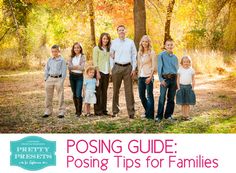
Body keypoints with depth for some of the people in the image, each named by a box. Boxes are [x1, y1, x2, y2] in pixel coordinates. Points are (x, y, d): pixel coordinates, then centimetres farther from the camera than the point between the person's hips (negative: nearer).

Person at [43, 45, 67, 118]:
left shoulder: (62, 60, 0)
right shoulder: (50, 60, 11)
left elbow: (64, 71, -1)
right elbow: (46, 69, 15)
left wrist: (62, 80, -8)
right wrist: (46, 78, 6)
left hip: (58, 79, -4)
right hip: (50, 78, 4)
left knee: (60, 96, 0)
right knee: (48, 96, 8)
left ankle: (61, 112, 6)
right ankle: (48, 111, 18)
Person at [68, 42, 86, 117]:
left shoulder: (82, 57, 0)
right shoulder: (71, 57, 10)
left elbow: (82, 68, -11)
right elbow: (69, 66, -3)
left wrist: (74, 67, -9)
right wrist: (77, 66, -14)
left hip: (79, 76, -4)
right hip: (72, 76, 4)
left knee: (78, 95, -12)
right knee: (74, 94, 9)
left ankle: (79, 111, -4)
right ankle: (76, 110, 20)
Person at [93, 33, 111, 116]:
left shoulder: (109, 49, 14)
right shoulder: (96, 48, 0)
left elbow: (110, 61, 13)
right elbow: (95, 61, -5)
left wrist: (110, 71, 2)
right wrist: (97, 72, -12)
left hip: (107, 72, 5)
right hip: (99, 71, -5)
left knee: (105, 91, 8)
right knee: (98, 91, -2)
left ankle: (104, 109, 14)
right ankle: (97, 110, 3)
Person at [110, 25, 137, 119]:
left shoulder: (130, 42, 7)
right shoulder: (114, 42, 7)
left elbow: (134, 56, 7)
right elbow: (111, 56, 8)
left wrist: (133, 68, 0)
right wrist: (112, 68, 1)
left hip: (128, 67, 0)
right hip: (117, 67, 0)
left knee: (129, 90, -1)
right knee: (116, 90, 4)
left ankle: (131, 112, 0)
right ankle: (115, 111, 13)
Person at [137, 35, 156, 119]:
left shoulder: (152, 52, -4)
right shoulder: (139, 52, 13)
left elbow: (154, 66, -8)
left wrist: (150, 77, -15)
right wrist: (139, 74, 12)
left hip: (148, 76, -6)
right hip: (141, 76, 6)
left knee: (149, 96, -2)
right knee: (141, 95, 10)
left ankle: (150, 115, 4)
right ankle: (147, 111, 28)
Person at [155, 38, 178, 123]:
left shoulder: (175, 57, 15)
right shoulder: (161, 55, 1)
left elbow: (177, 69, 19)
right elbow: (159, 68, -4)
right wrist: (161, 79, -12)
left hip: (174, 78, 5)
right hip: (165, 78, -5)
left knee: (171, 98, 8)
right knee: (162, 98, -9)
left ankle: (168, 115, 18)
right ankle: (159, 116, -2)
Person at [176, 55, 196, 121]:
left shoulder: (191, 70, 3)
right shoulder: (180, 70, 1)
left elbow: (193, 80, 6)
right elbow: (178, 79, 3)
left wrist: (192, 88, -1)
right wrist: (178, 88, -4)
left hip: (188, 86, 0)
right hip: (181, 86, 0)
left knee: (188, 103, 2)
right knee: (183, 103, 2)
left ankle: (187, 115, 8)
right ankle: (183, 115, 9)